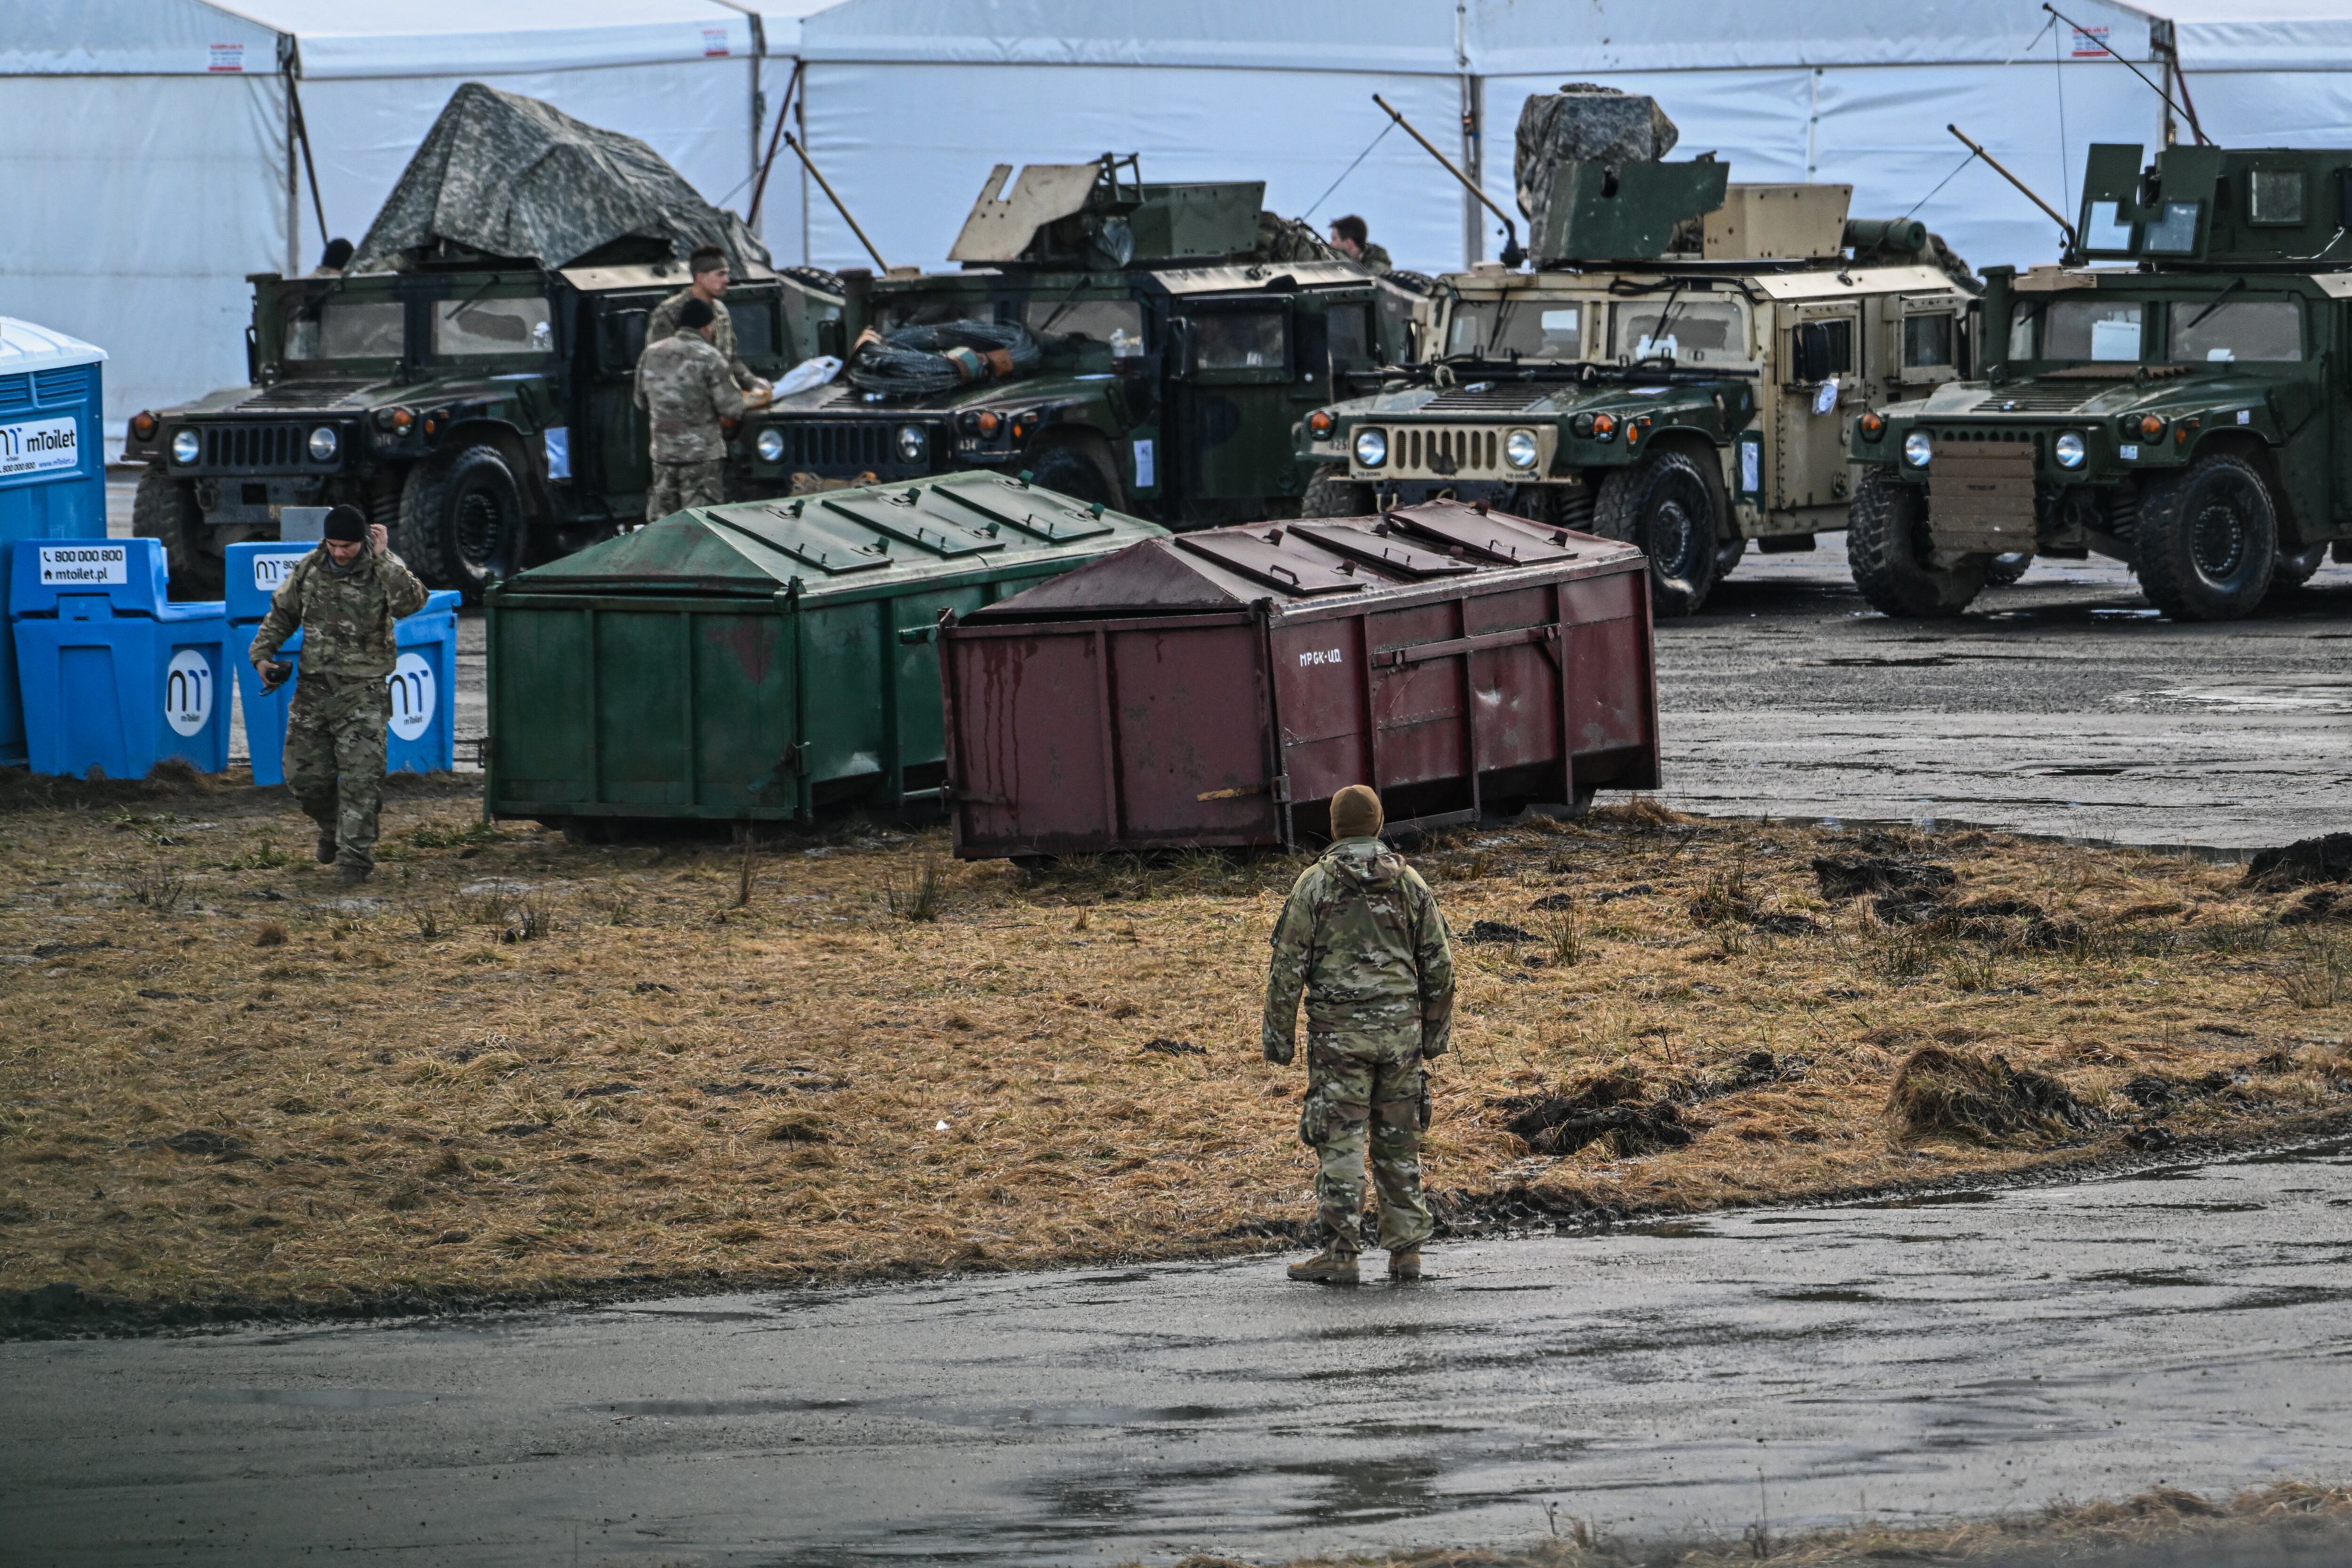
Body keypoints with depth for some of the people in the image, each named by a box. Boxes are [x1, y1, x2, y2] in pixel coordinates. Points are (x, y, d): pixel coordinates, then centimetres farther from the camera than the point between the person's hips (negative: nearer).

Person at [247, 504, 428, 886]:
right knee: (304, 776, 6)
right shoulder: (310, 569, 2)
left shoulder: (383, 570, -9)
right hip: (314, 689, 4)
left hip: (362, 692, -4)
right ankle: (332, 826, 34)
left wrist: (383, 557, -28)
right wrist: (262, 655, 2)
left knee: (361, 776, -10)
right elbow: (282, 613, 15)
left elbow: (411, 602, -30)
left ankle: (355, 856, -4)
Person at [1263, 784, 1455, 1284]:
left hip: (1338, 1031, -3)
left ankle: (1339, 1255, -8)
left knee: (1340, 1144, -3)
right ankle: (1406, 1252, 10)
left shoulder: (1315, 883, -3)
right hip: (1399, 1028, 3)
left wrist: (1278, 1033, 0)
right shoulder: (1408, 881, 6)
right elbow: (1438, 962, 7)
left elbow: (1289, 964, -5)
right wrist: (1436, 1029, 16)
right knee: (1399, 1143, 10)